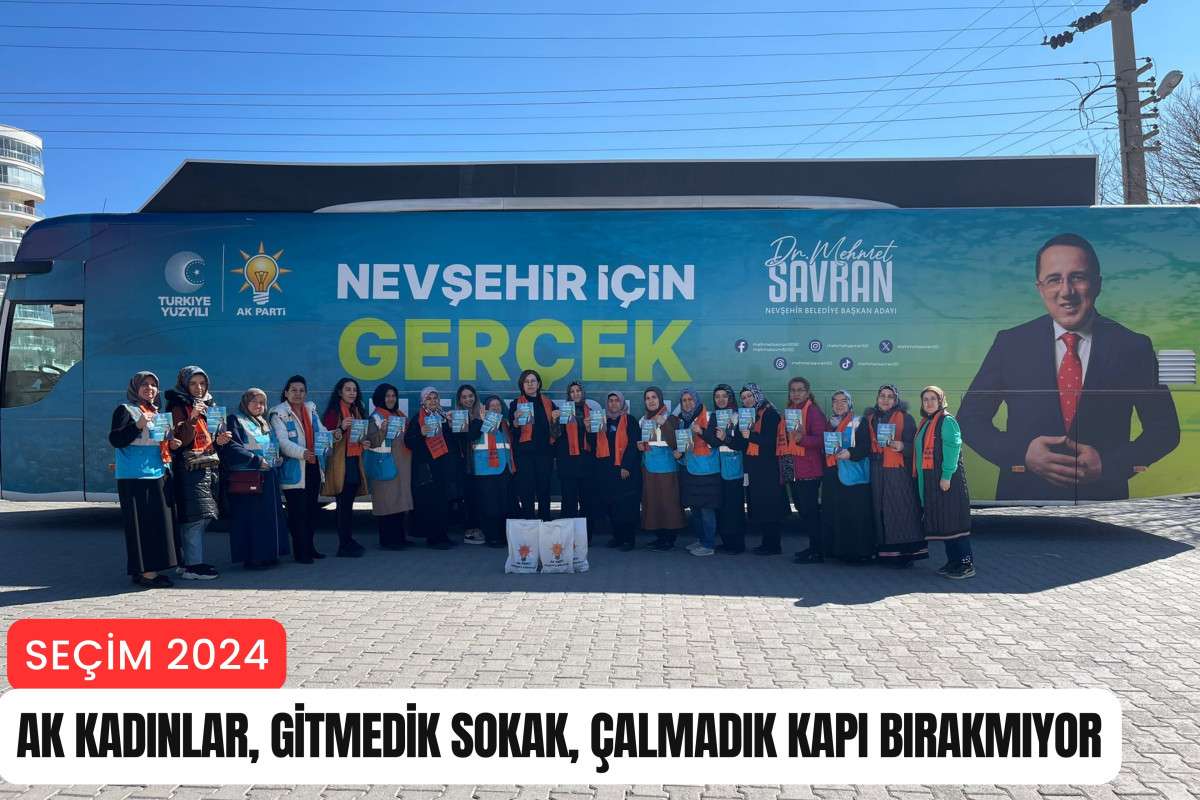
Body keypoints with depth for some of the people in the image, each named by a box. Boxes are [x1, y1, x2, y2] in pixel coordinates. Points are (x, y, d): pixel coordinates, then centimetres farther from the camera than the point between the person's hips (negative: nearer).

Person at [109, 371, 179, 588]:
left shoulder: (157, 412, 20)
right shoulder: (125, 410, -3)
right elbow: (115, 440, -13)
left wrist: (171, 444, 9)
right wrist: (137, 425, -25)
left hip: (158, 475, 8)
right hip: (134, 477, -8)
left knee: (158, 522, 7)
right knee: (140, 523, -7)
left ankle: (152, 569, 14)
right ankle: (142, 571, -3)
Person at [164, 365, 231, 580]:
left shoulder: (209, 405, 19)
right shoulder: (179, 407, -3)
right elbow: (181, 440, -13)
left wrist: (219, 440, 6)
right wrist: (192, 418, -25)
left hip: (209, 467, 8)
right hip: (190, 468, -7)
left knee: (204, 518, 6)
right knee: (196, 517, -11)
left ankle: (187, 561, 15)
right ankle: (193, 566, -9)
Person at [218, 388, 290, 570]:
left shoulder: (264, 423, 21)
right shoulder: (235, 420, -3)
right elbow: (232, 448, -16)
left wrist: (277, 458, 9)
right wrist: (256, 460, -18)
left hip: (268, 477, 8)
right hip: (247, 478, -8)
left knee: (270, 517, 8)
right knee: (250, 518, -5)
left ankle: (268, 554, 15)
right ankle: (252, 557, 0)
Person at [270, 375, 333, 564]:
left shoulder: (311, 409, 13)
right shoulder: (279, 414, -8)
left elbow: (320, 432, 18)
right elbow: (282, 442, -19)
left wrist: (333, 434, -4)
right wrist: (302, 453, -34)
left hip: (314, 467, 7)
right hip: (294, 471, -7)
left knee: (311, 509, 14)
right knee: (298, 512, -4)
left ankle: (310, 547, 24)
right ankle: (300, 553, 2)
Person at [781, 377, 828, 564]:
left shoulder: (813, 411, -7)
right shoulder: (789, 410, 16)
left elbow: (820, 439, -15)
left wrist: (801, 438, -32)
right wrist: (783, 467, 16)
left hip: (808, 471, -8)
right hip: (792, 471, 8)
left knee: (809, 510, -7)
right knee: (802, 509, 11)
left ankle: (817, 551, -1)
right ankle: (813, 546, 20)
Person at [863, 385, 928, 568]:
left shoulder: (905, 418, 1)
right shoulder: (869, 418, 13)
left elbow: (914, 444, -5)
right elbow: (865, 445, 17)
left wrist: (902, 446, -22)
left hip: (899, 472, -4)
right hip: (877, 473, 4)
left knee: (900, 510, -6)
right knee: (881, 511, 4)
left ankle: (905, 552, -1)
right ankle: (885, 552, 9)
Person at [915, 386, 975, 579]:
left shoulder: (947, 421, -8)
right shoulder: (925, 423, 17)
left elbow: (952, 448, -16)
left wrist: (946, 476, -22)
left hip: (946, 479, -9)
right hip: (930, 481, 9)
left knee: (954, 520, -8)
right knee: (941, 521, 11)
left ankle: (967, 565, -5)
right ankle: (953, 561, 18)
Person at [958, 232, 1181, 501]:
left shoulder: (1134, 347, -5)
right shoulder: (1010, 344, -5)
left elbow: (1165, 428, -1)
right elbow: (970, 417, -4)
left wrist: (1107, 464, -16)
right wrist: (1021, 453, -19)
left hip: (1103, 498, 0)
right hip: (1023, 495, 0)